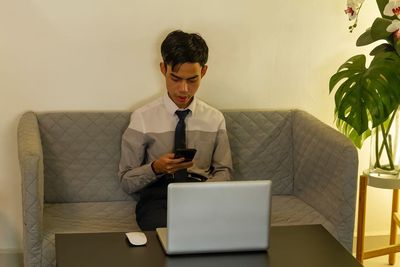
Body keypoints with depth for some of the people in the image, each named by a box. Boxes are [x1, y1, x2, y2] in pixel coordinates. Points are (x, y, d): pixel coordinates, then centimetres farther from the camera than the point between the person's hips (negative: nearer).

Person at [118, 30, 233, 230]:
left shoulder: (214, 119, 10)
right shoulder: (143, 118, 1)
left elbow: (223, 171, 16)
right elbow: (126, 182, 5)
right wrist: (156, 168, -16)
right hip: (157, 198, -2)